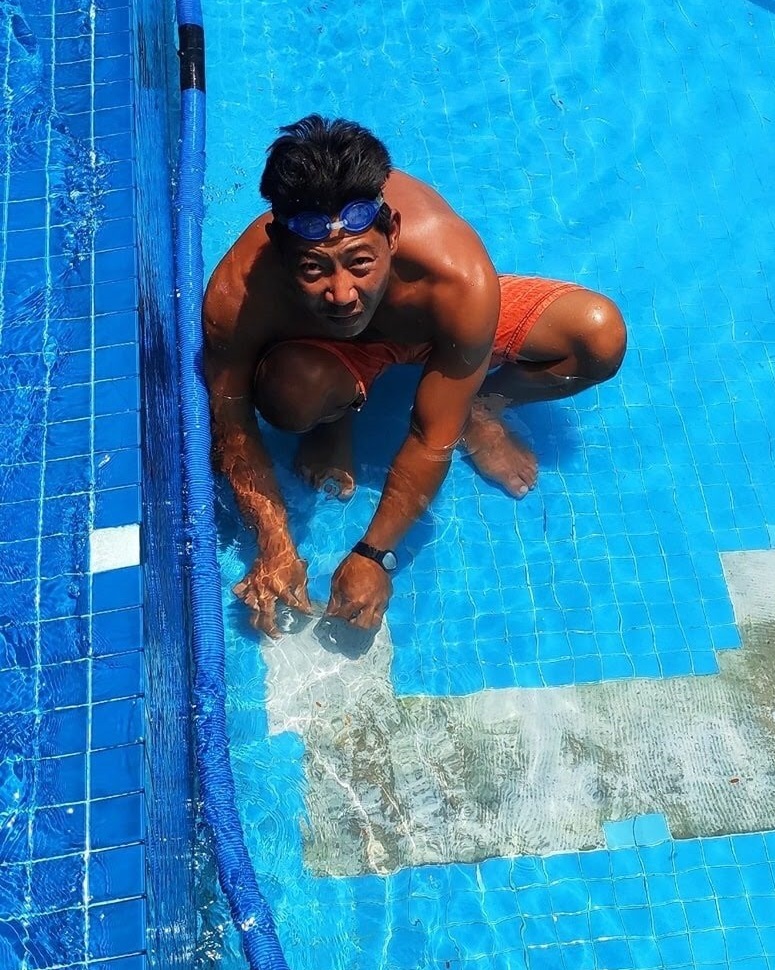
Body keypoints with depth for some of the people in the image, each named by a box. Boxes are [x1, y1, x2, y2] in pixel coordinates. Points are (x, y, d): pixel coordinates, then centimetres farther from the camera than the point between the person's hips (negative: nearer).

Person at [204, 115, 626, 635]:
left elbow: (435, 440, -31)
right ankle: (338, 415, 1)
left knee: (602, 335, -19)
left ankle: (480, 407, 8)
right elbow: (231, 423, -22)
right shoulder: (238, 294, -39)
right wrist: (276, 546, -26)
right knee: (290, 396, -37)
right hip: (327, 347, 0)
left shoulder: (461, 282, -42)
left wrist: (373, 554, -28)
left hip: (435, 322, 1)